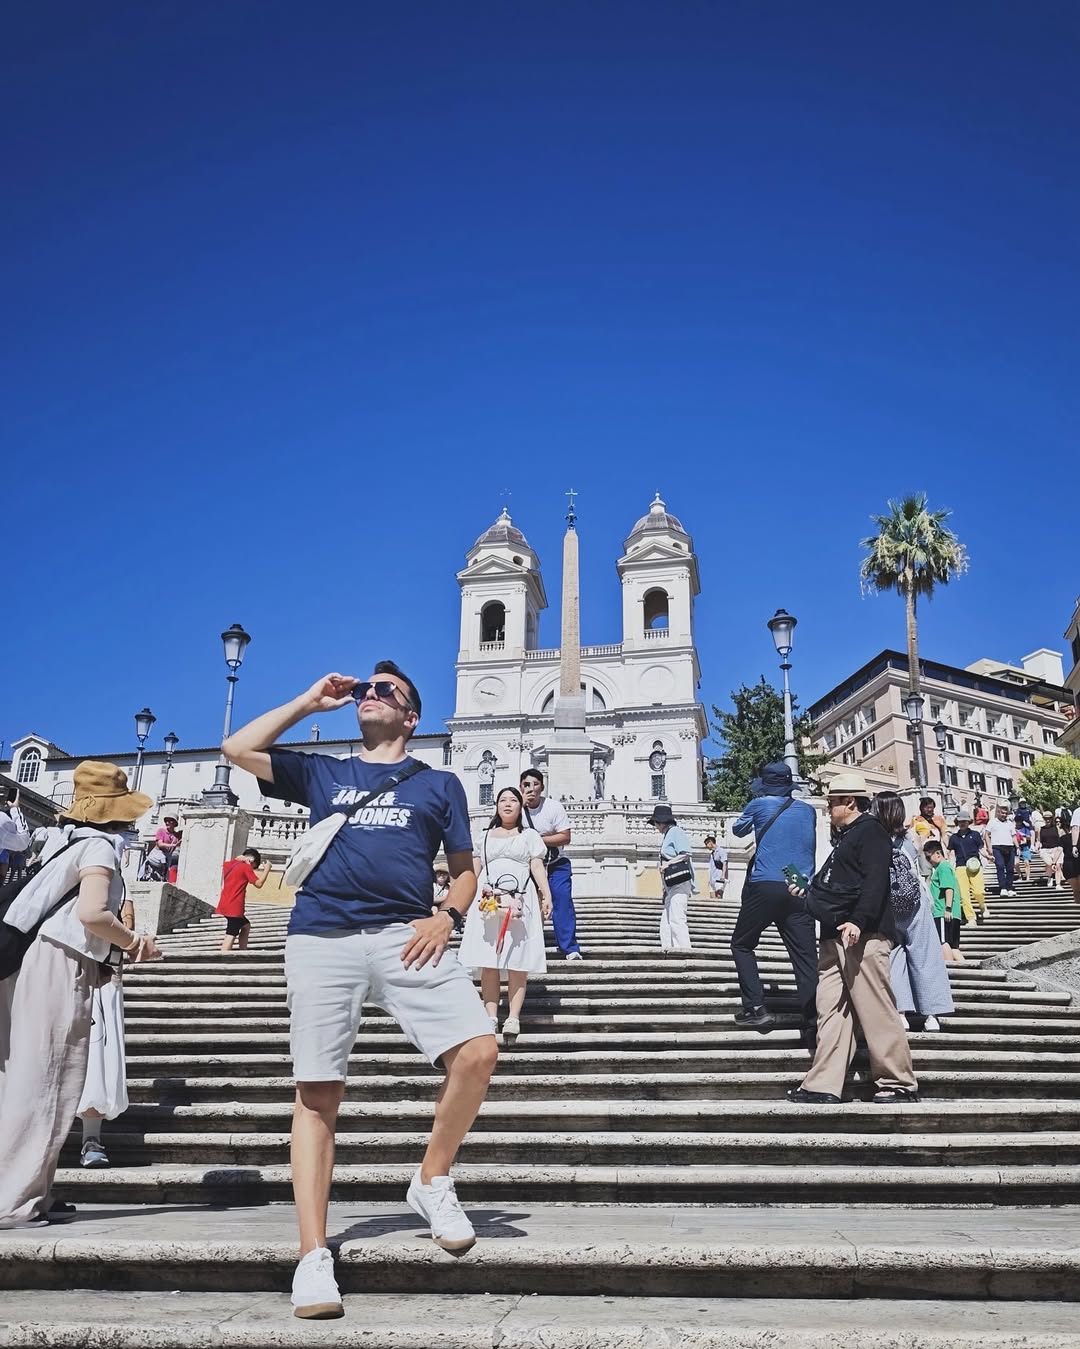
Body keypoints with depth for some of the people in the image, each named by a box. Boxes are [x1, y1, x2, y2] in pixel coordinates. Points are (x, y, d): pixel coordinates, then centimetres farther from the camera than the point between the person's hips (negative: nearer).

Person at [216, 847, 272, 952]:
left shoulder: (231, 864, 12)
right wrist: (267, 869, -2)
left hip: (225, 905, 9)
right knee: (231, 935, -12)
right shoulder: (246, 867, -9)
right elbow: (258, 884, -10)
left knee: (246, 925, 22)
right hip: (234, 908, -9)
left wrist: (238, 858, 26)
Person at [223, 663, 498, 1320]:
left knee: (479, 1050, -17)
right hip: (322, 940, 1)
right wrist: (311, 700, 15)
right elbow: (238, 749, 12)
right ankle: (314, 1257, 9)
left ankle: (433, 1182, 6)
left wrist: (447, 916, -3)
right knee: (318, 1094, -2)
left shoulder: (439, 784, 19)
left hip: (406, 937, 0)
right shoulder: (321, 772, 21)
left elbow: (465, 870, 18)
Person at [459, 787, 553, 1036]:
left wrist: (547, 895, -8)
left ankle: (514, 1017, -8)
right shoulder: (486, 836, 22)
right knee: (488, 961, -5)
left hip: (519, 901, -2)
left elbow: (537, 867, 6)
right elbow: (474, 870, 19)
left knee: (518, 962, -7)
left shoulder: (530, 835, 16)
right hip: (488, 901, 2)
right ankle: (491, 1016, -5)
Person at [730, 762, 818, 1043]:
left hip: (764, 886, -3)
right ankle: (813, 1025, -6)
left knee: (742, 945, 14)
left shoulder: (759, 804, 2)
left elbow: (738, 830, 22)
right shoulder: (808, 811, 12)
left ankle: (755, 1008, 4)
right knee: (806, 958, 0)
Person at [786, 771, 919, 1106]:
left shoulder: (870, 831, -4)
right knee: (830, 1010, 5)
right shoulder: (845, 838, 26)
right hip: (835, 938, 10)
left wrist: (858, 921, -27)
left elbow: (875, 880, -18)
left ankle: (900, 1083, 6)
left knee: (875, 1010, -5)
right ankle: (824, 1086, 6)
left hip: (863, 935, -10)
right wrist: (805, 893, 16)